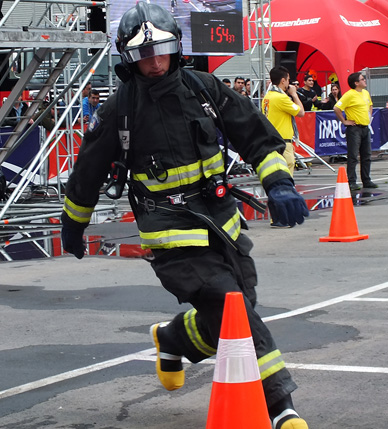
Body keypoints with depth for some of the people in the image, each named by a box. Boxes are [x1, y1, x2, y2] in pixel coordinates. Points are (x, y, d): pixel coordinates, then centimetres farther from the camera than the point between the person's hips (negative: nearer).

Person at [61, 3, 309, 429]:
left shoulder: (203, 87, 3)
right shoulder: (120, 109, -6)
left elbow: (256, 134, 7)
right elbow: (87, 172, 6)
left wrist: (278, 182, -7)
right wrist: (73, 225, 15)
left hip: (220, 218, 5)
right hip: (171, 230, -5)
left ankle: (171, 339, 42)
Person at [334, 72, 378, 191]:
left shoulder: (366, 93, 12)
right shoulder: (349, 95, -14)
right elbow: (337, 108, -19)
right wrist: (344, 121, -14)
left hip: (365, 128, 8)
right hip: (354, 128, -8)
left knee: (366, 156, 11)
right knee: (353, 156, -7)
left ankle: (367, 181, 18)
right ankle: (351, 182, -4)